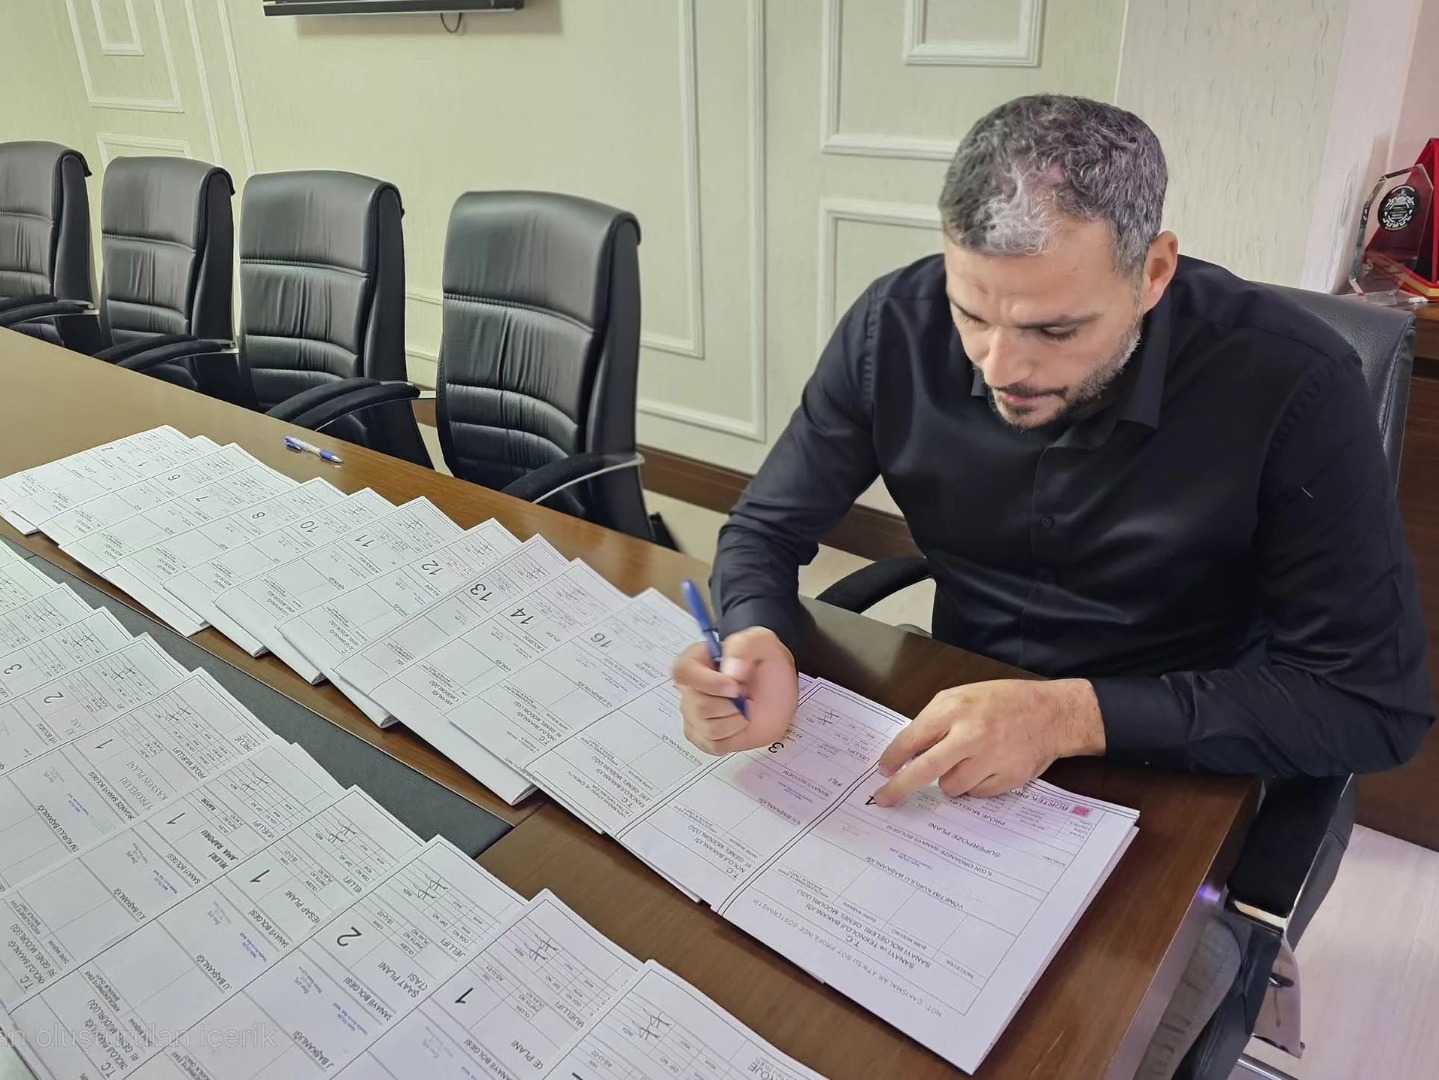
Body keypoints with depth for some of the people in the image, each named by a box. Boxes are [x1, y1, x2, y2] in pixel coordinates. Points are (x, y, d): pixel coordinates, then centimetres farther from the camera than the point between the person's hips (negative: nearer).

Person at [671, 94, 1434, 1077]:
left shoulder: (1291, 384, -22)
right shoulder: (898, 328, -14)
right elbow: (767, 532, -5)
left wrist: (1076, 714, -31)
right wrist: (758, 646, -28)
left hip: (1176, 779, -2)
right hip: (957, 735, 3)